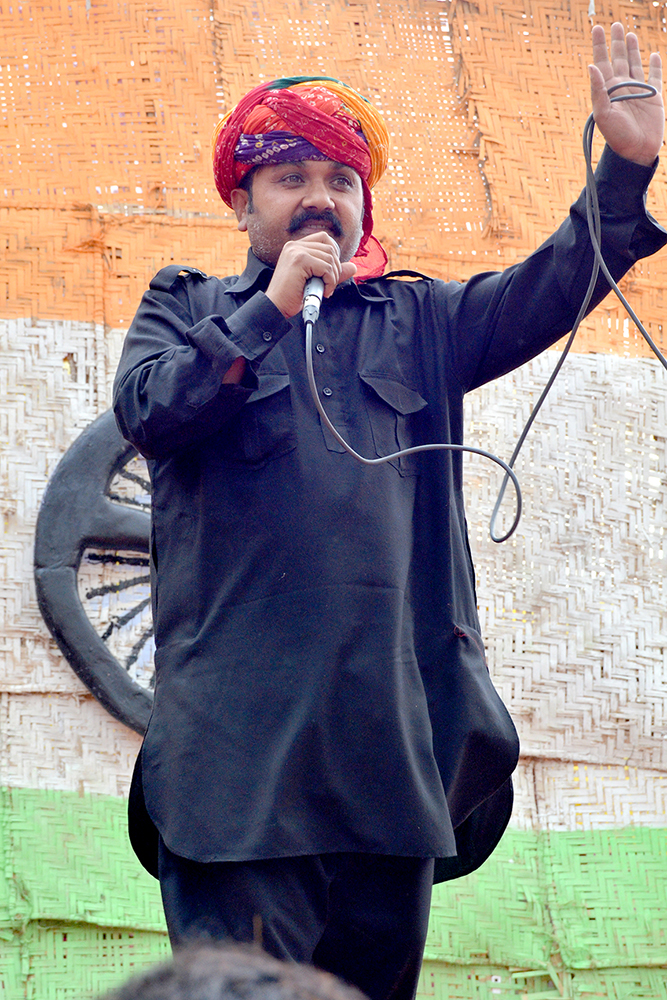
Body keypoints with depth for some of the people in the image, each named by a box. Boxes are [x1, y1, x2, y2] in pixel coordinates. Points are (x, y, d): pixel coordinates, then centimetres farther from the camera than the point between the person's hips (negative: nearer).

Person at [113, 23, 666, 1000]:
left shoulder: (418, 322, 22)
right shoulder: (186, 307, 16)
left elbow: (544, 293, 6)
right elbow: (148, 409, -4)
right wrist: (270, 308, -7)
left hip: (394, 729, 3)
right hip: (241, 731, -3)